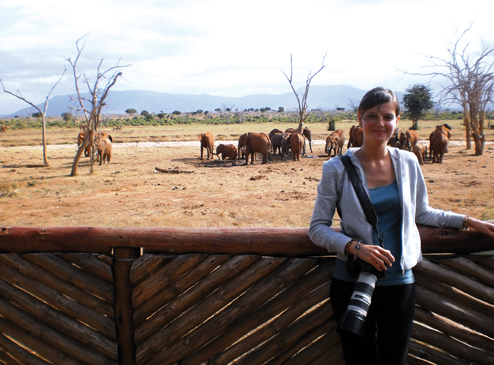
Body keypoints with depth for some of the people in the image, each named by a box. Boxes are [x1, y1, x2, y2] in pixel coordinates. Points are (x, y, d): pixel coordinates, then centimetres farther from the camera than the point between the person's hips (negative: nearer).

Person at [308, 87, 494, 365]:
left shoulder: (408, 162, 1)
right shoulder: (337, 168, -9)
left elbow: (420, 213, 16)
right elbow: (317, 228, -8)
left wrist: (469, 221, 13)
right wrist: (355, 247, -22)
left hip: (400, 281, 3)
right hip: (352, 282, -2)